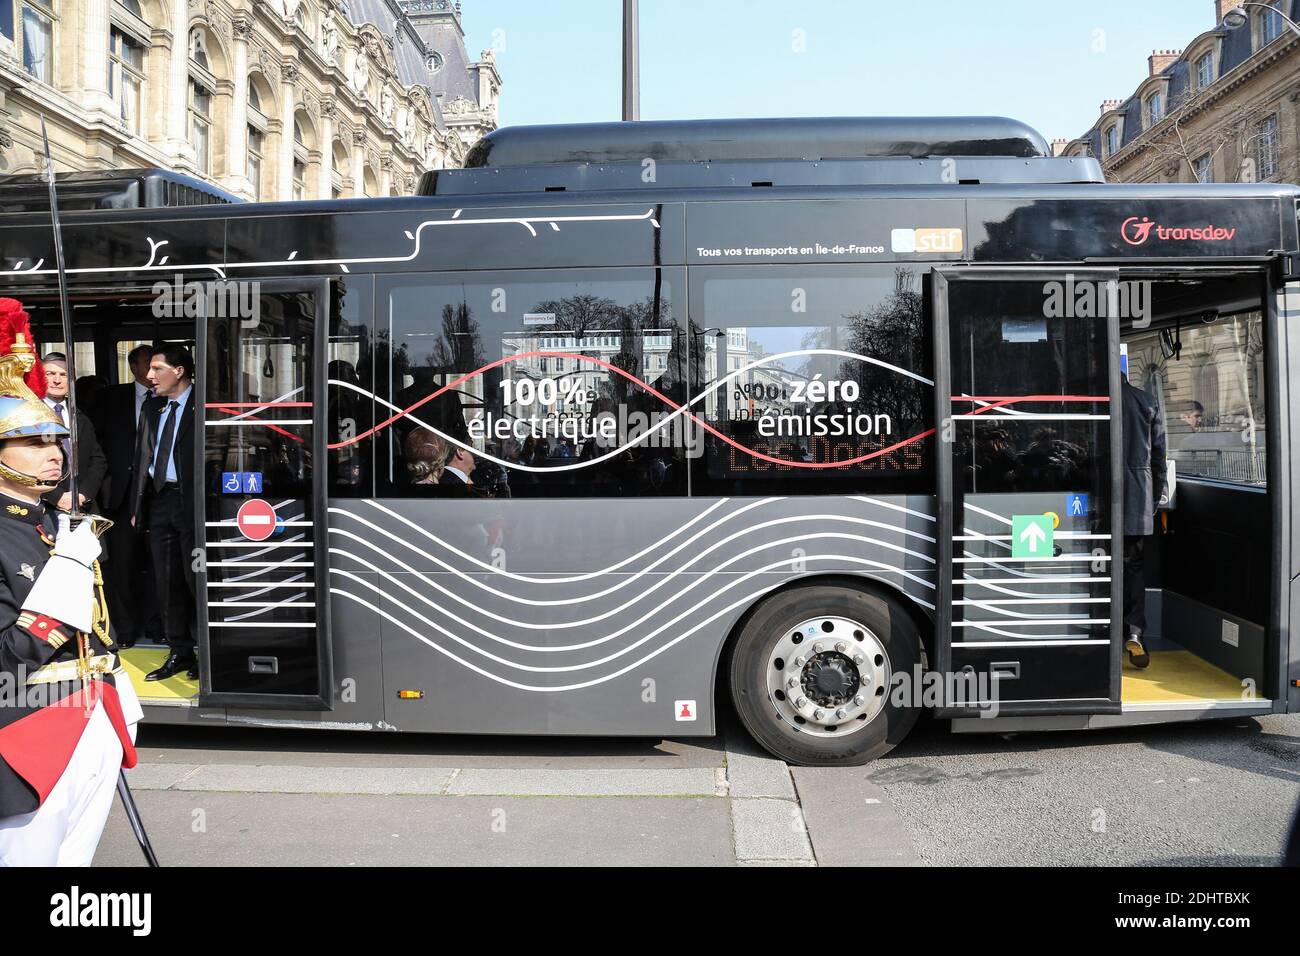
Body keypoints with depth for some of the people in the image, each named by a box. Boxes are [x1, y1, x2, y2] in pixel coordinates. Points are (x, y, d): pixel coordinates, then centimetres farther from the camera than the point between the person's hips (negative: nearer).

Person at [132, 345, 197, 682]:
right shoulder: (151, 408, 13)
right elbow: (144, 458, 16)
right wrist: (138, 507, 12)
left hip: (191, 500, -7)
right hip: (158, 500, 7)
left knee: (196, 578, 0)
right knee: (167, 581, 10)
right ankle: (179, 652, 19)